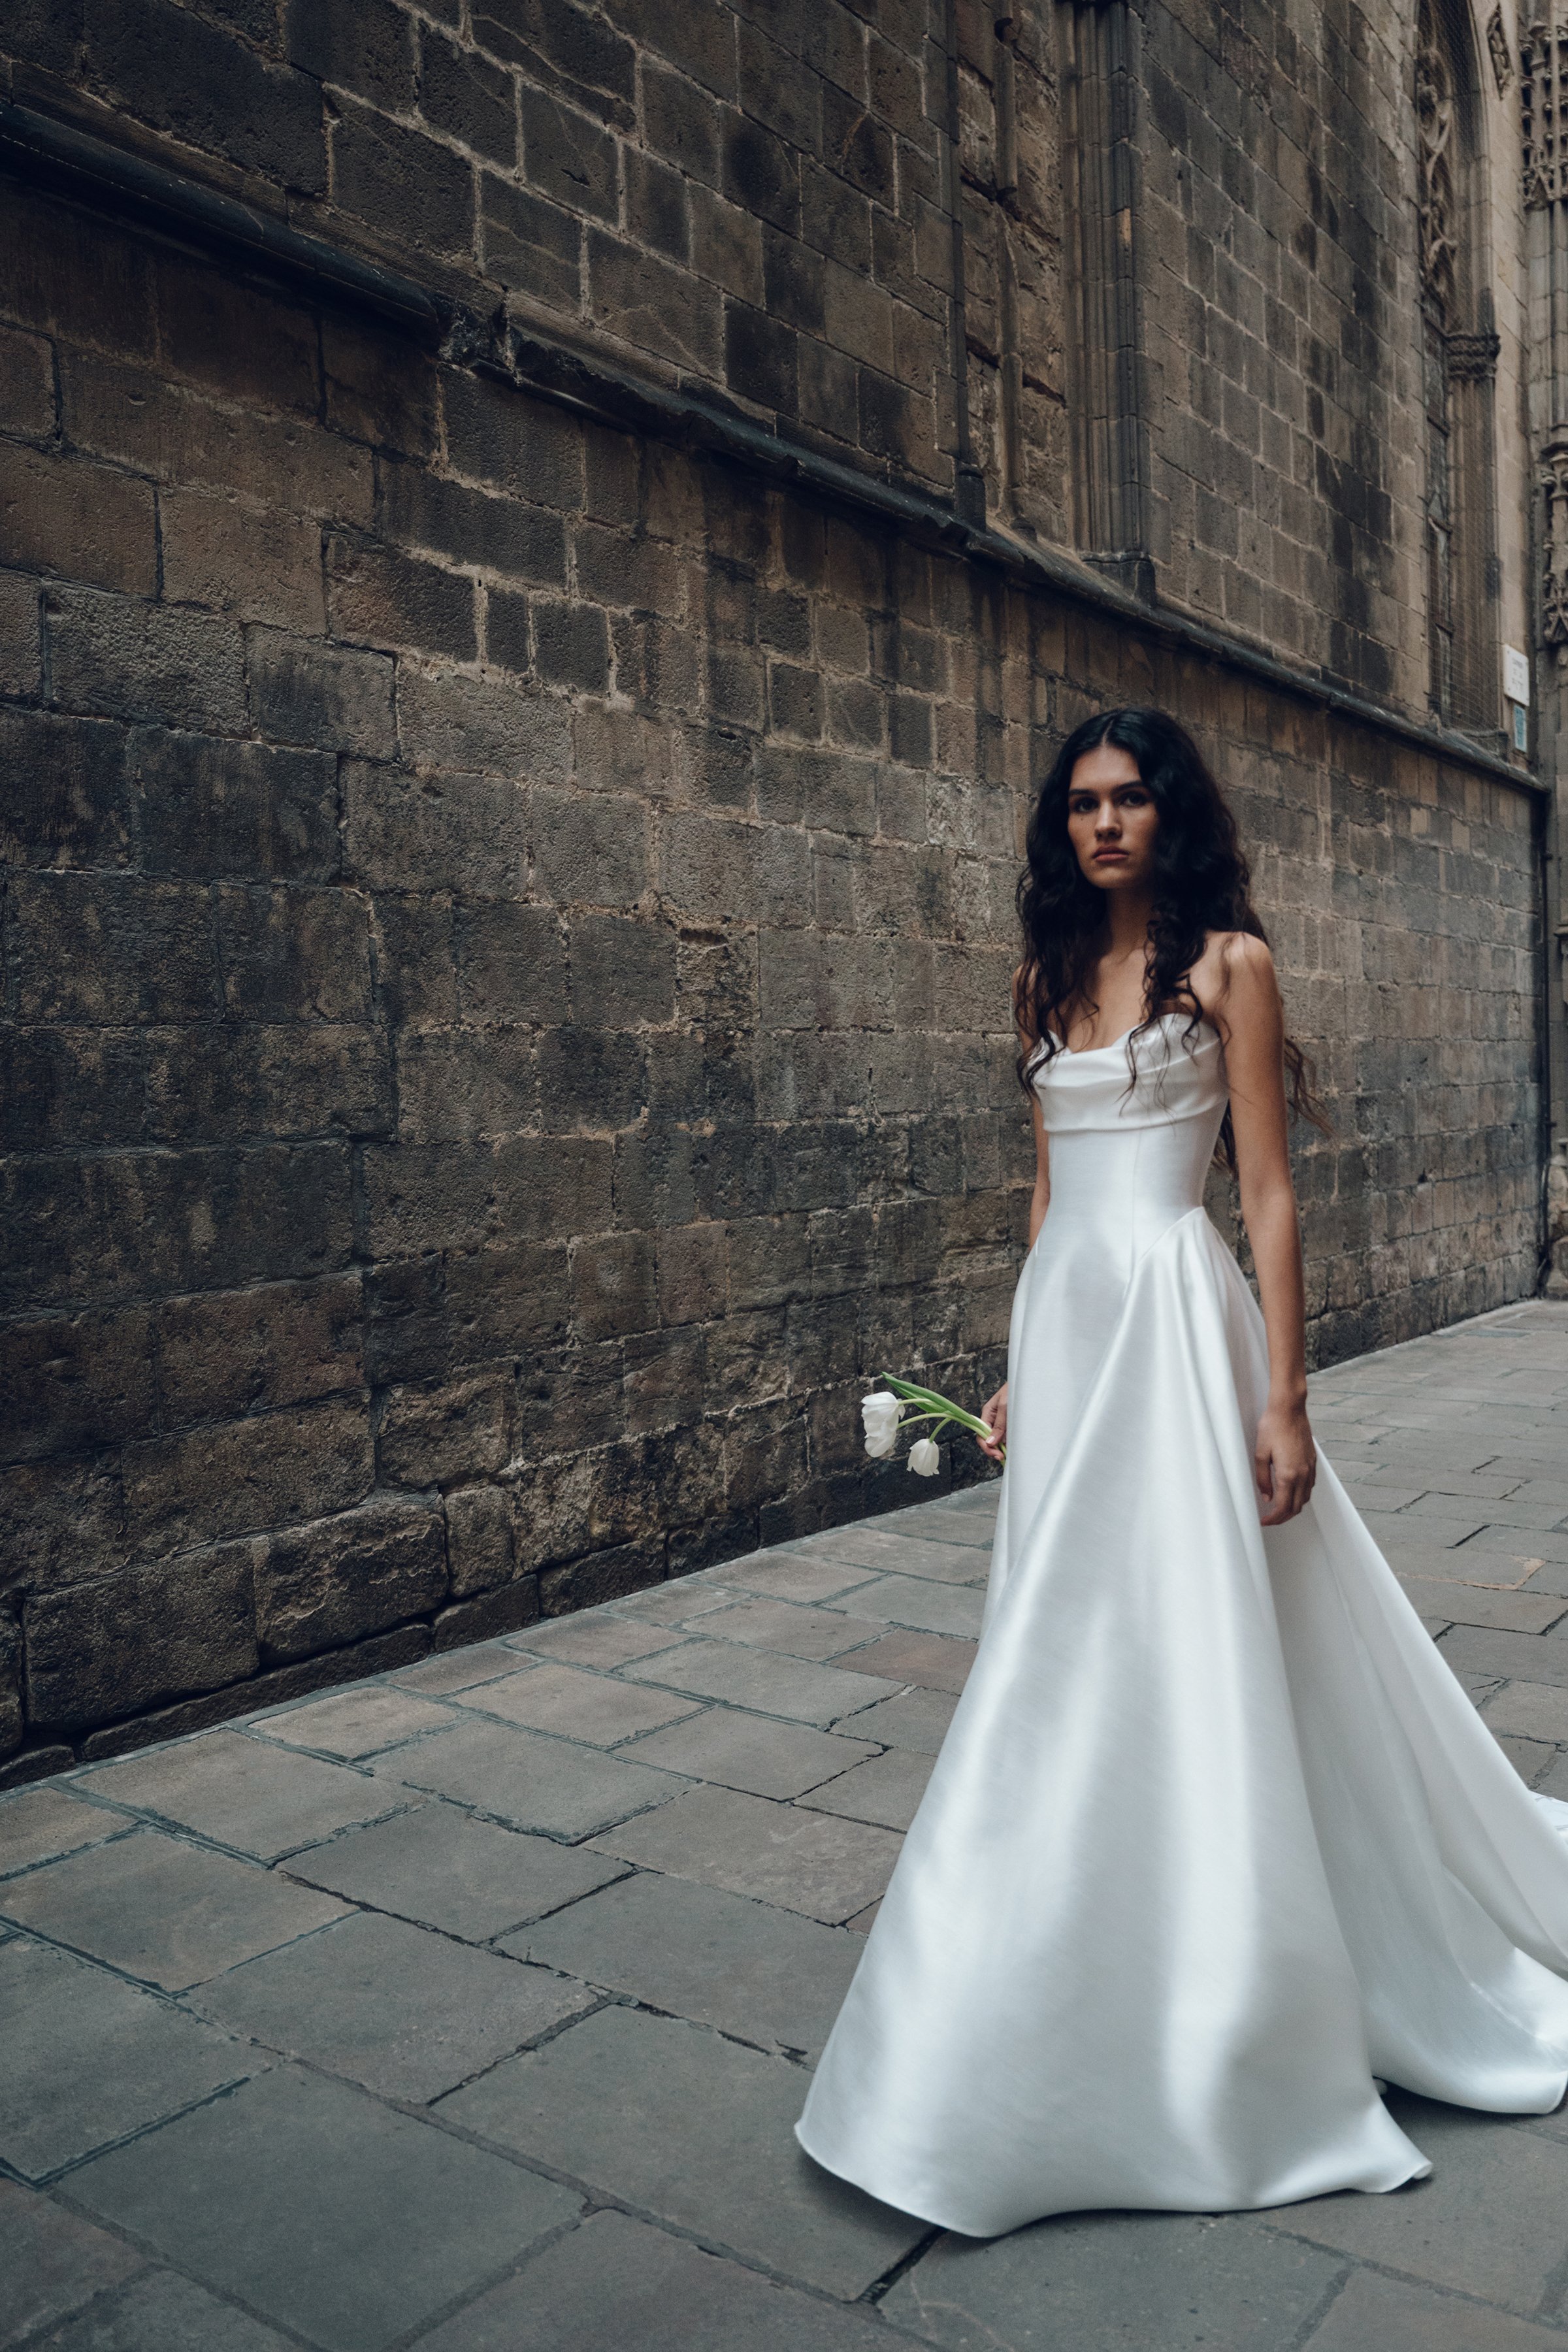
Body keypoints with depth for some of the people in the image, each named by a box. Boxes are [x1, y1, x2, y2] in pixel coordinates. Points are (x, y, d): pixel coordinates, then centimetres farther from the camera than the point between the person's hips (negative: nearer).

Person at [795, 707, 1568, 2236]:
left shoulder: (1228, 961, -3)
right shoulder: (1051, 976, 15)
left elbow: (1268, 1192, -7)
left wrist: (1284, 1396, -13)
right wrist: (1020, 1366, 15)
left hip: (1177, 1317, -6)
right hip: (1065, 1319, 6)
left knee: (1189, 1650, -3)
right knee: (1072, 1654, 10)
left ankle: (1211, 2034, 16)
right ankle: (1091, 2029, 27)